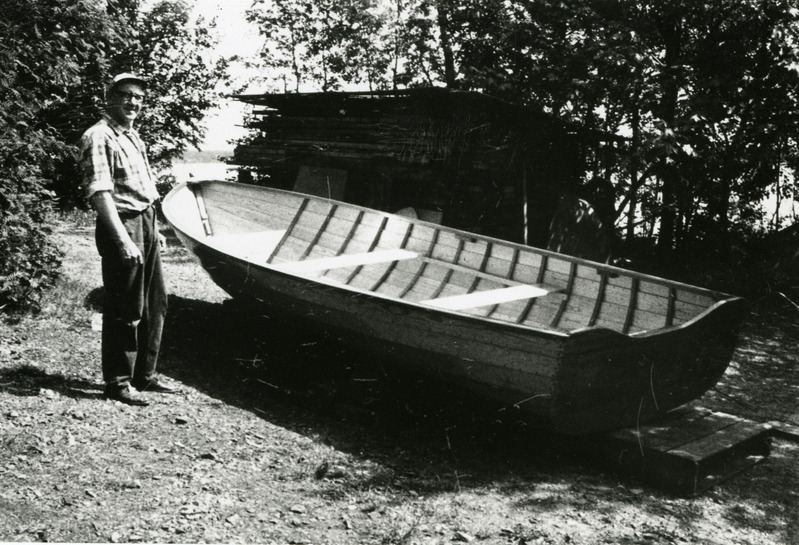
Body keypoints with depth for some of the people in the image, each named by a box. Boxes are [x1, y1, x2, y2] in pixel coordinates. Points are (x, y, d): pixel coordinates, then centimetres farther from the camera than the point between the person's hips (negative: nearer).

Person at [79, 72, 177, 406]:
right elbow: (100, 193, -21)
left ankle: (144, 375, 26)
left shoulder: (132, 135, 17)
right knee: (124, 311, -2)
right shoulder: (99, 136, -12)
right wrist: (123, 240, -26)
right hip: (122, 225, -9)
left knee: (154, 306, 14)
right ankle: (117, 383, 10)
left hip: (146, 222, 10)